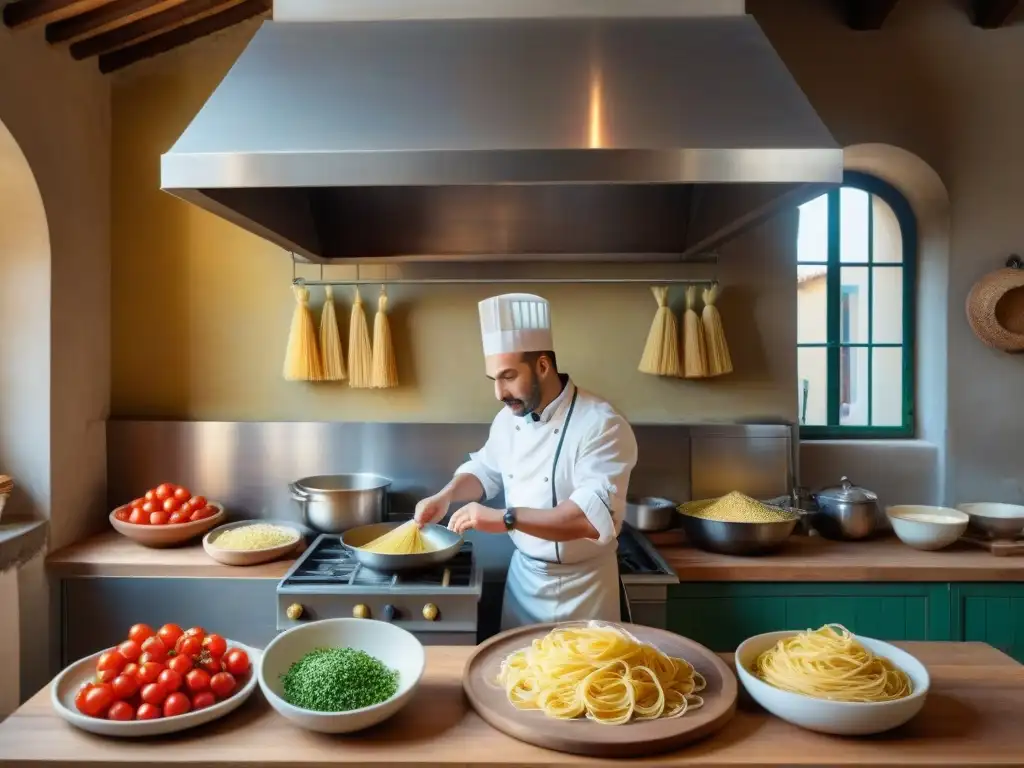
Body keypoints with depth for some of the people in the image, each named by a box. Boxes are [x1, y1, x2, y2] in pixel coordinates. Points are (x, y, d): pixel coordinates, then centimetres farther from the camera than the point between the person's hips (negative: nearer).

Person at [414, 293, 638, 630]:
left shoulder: (602, 425, -23)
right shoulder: (508, 418, -1)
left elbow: (595, 517, -34)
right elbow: (486, 470, 15)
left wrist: (505, 518, -38)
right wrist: (446, 495, -4)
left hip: (582, 588, -5)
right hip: (522, 575, 6)